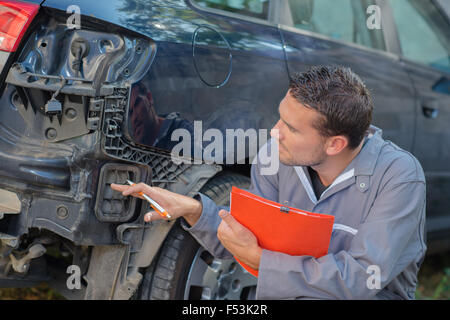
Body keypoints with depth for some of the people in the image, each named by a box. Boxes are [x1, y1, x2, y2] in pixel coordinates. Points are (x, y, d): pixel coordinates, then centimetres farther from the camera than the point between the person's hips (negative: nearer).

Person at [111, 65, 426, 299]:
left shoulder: (399, 175, -21)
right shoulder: (276, 156, -7)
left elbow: (361, 278, -25)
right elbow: (242, 239, 2)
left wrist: (258, 258, -24)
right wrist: (193, 209, -17)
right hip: (290, 292, 4)